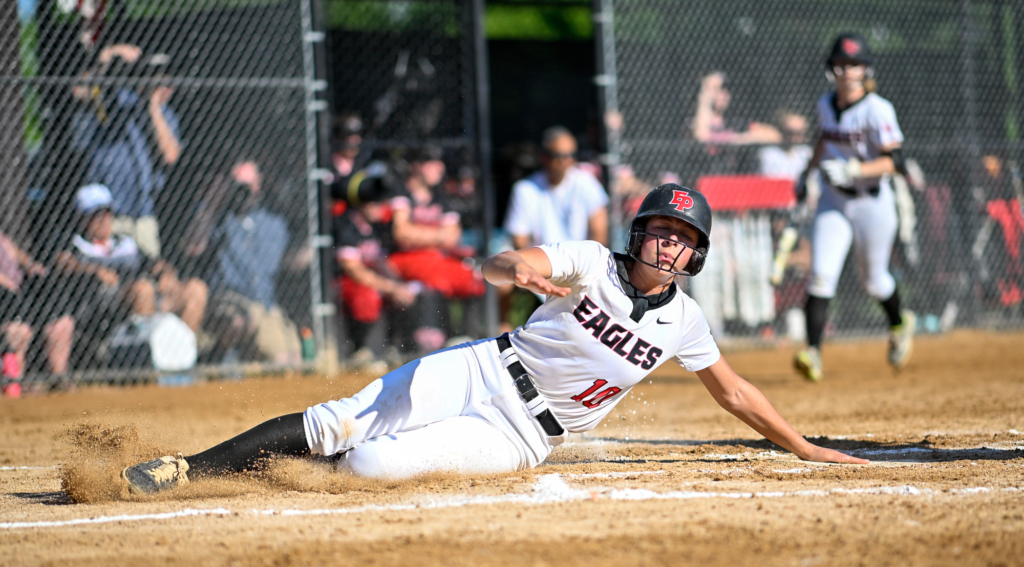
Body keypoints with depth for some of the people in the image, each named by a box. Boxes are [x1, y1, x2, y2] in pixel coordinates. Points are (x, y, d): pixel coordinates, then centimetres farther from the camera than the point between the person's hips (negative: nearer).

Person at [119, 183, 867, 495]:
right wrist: (519, 268, -48)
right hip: (478, 372, 0)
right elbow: (494, 265, -22)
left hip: (517, 437, 0)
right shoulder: (591, 263, -8)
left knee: (371, 463, -25)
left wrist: (804, 448, 13)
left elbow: (733, 391, 13)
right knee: (332, 425, -11)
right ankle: (188, 469, -1)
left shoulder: (682, 321, -1)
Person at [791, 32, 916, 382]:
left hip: (872, 202, -4)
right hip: (833, 200, 4)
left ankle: (900, 324, 43)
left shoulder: (877, 110, -17)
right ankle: (813, 351, -18)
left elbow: (894, 161, -21)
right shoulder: (826, 105, 3)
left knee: (873, 281, 10)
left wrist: (853, 171, -31)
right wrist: (808, 172, 20)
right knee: (820, 274, -13)